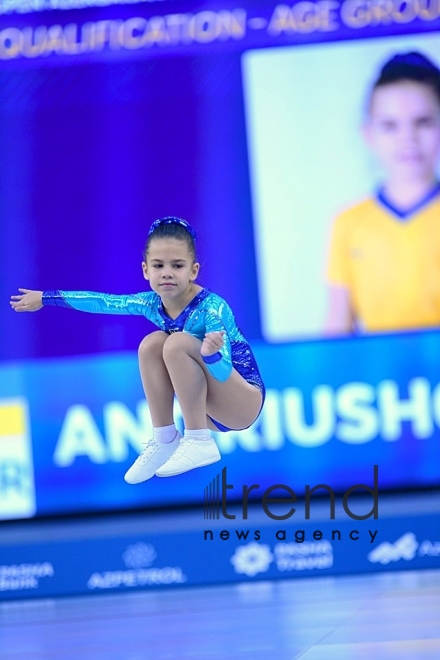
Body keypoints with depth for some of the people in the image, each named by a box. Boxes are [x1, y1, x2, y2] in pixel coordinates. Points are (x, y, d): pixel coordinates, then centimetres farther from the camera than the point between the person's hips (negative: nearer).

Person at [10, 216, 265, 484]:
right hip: (212, 410, 7)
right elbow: (103, 302, 7)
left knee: (177, 343, -25)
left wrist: (211, 354, -52)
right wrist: (45, 297, 14)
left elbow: (224, 373, -30)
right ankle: (164, 440, -3)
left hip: (244, 402, -7)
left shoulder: (211, 307, -24)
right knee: (152, 344, -8)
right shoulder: (154, 303, -5)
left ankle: (199, 442, -23)